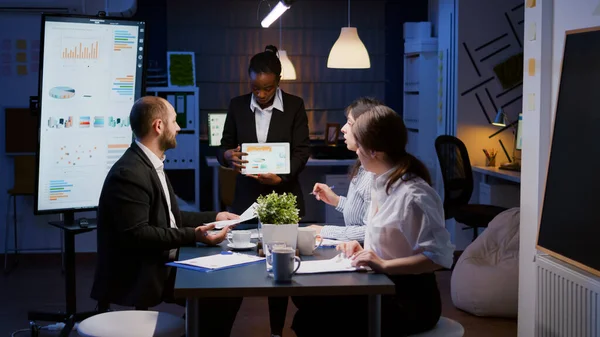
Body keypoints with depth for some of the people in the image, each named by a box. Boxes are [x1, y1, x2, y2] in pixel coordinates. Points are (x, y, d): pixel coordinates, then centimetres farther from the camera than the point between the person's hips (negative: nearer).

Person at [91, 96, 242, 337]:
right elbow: (136, 234, -26)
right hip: (137, 276, -10)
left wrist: (213, 217, 12)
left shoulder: (152, 165, 12)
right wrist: (193, 235, -27)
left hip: (161, 265, 10)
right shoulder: (130, 173, -20)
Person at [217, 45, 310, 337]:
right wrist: (229, 155, -21)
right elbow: (224, 147, 4)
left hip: (283, 196, -1)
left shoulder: (295, 106, -2)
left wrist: (280, 177, -24)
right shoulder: (237, 105, 2)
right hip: (247, 197, 1)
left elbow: (302, 152, -6)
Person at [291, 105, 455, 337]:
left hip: (410, 302, -9)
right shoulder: (381, 184, 7)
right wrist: (361, 250, 3)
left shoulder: (413, 196, -22)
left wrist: (383, 265, -30)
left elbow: (440, 256, -27)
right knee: (307, 299, -3)